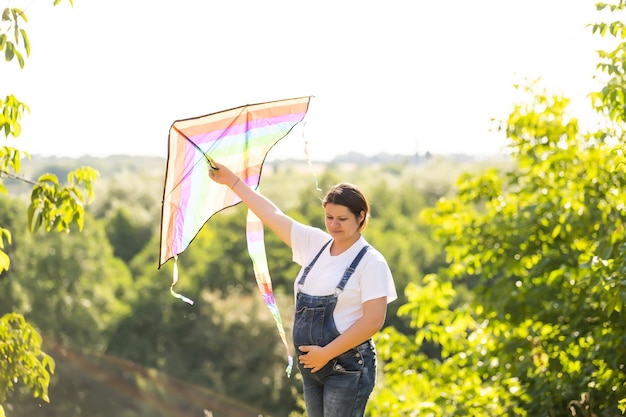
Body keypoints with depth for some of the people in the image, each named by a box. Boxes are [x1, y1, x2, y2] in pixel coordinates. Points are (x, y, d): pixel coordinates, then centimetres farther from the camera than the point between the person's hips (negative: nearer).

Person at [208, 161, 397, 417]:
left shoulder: (370, 262, -10)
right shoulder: (316, 243, 8)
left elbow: (373, 320, -17)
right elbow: (272, 215, 14)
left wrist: (327, 353, -17)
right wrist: (232, 181, 17)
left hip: (347, 369, -7)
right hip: (312, 366, 7)